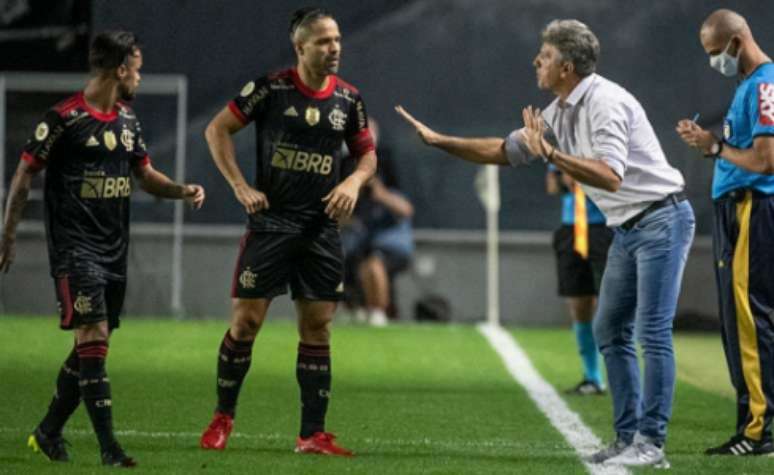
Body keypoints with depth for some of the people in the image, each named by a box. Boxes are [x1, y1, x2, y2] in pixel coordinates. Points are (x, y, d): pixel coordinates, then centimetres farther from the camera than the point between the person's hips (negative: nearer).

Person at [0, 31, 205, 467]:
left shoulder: (128, 121, 12)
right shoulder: (65, 118, -10)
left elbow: (145, 175, 21)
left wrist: (181, 190, 1)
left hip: (115, 248, 8)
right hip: (75, 247, -8)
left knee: (91, 347, 10)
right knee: (93, 339, -14)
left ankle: (49, 432, 24)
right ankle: (109, 447, -16)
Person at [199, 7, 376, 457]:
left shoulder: (349, 98, 5)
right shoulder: (270, 88, -7)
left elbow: (367, 153, 16)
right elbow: (217, 129, -2)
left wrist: (354, 182, -5)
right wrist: (241, 187, -7)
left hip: (322, 227, 3)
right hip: (271, 221, -3)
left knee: (318, 328, 3)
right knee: (246, 320, -4)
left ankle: (313, 434, 8)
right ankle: (223, 417, 14)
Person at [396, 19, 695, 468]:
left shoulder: (605, 103, -19)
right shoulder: (561, 112, 10)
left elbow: (609, 176, -30)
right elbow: (504, 151, 20)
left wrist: (550, 153, -31)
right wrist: (440, 140, 17)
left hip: (661, 220, -10)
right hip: (628, 229, 10)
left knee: (653, 330, -12)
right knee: (610, 330, 9)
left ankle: (651, 443, -13)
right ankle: (628, 437, 12)